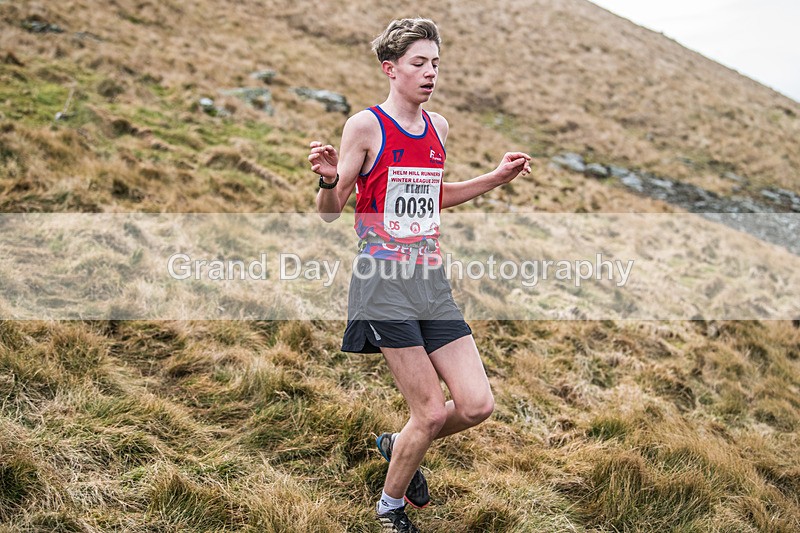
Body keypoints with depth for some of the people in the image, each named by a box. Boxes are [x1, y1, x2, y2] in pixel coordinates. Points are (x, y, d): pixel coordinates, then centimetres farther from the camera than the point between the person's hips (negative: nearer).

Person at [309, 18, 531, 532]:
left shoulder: (438, 127, 13)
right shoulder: (366, 126, -7)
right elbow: (330, 212, -4)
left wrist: (498, 177, 21)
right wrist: (328, 179, -26)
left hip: (432, 281, 6)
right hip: (384, 282, -6)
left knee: (477, 405, 0)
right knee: (430, 412, -5)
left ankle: (399, 445, 30)